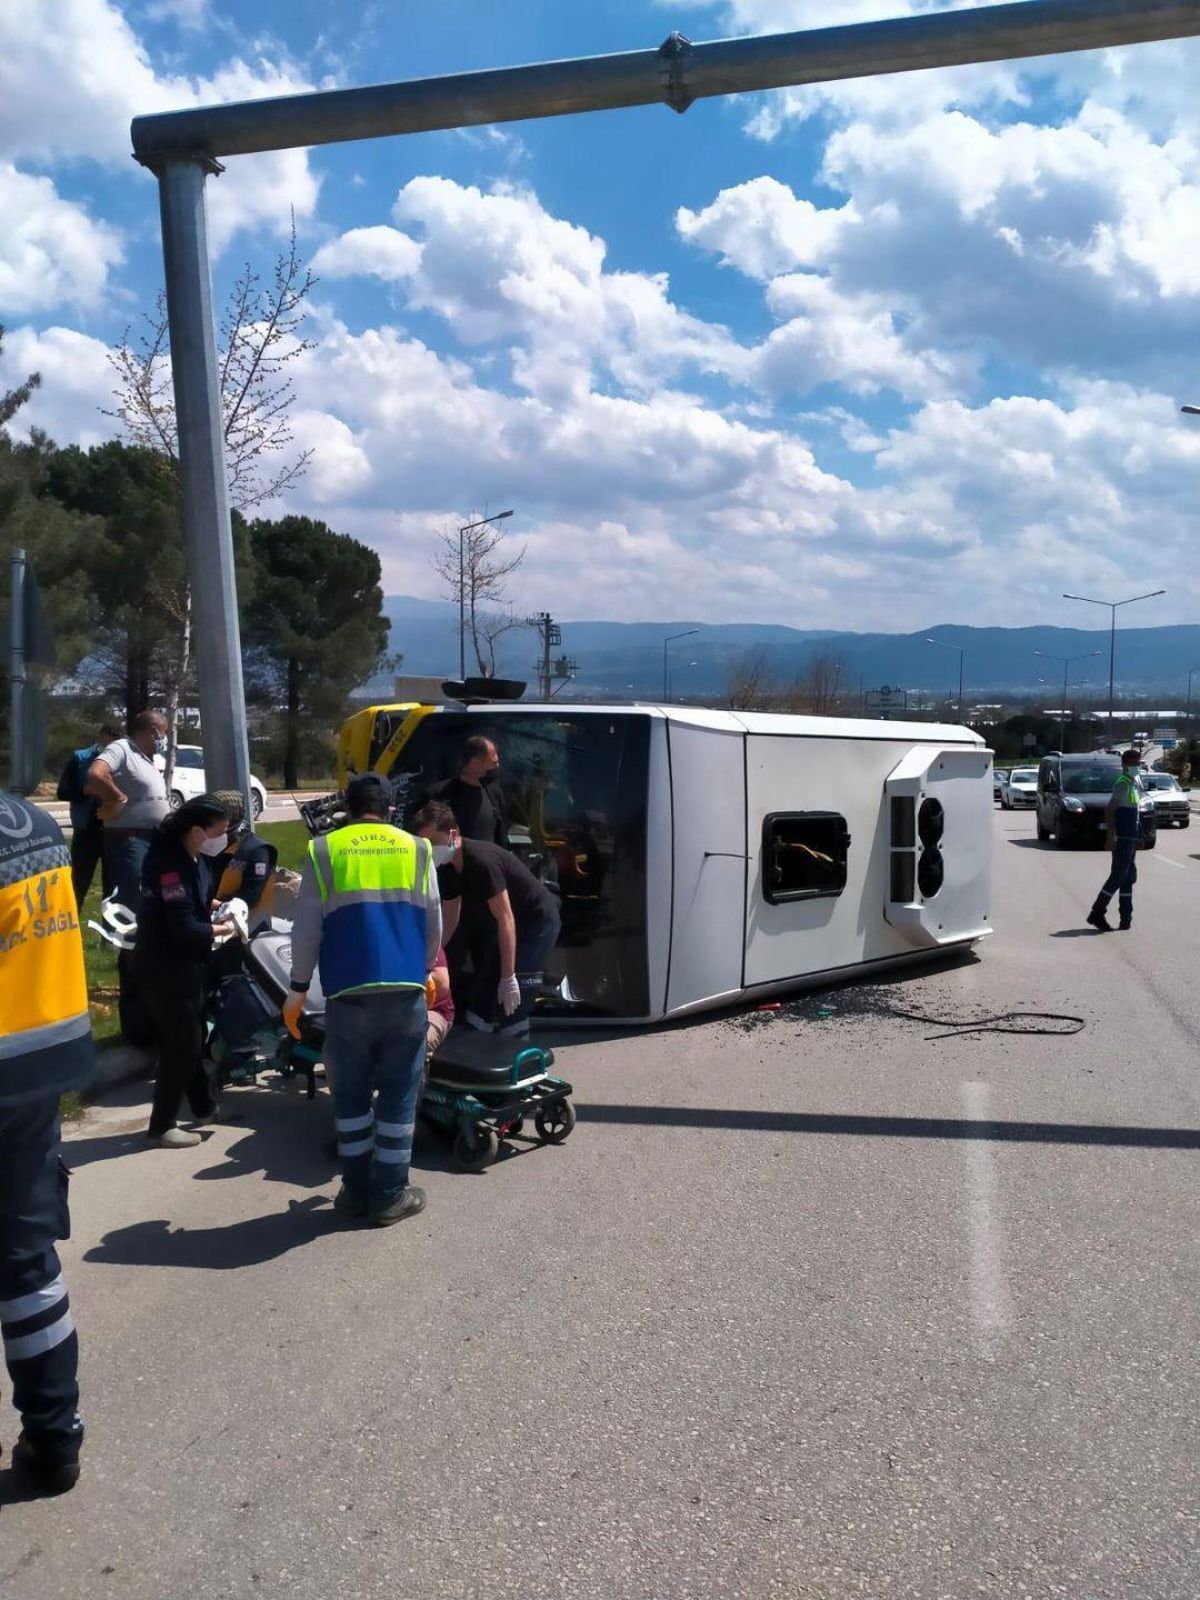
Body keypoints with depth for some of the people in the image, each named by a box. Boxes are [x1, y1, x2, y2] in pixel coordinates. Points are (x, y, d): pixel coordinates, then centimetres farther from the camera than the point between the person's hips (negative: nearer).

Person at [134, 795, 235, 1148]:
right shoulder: (168, 861, -25)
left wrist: (216, 907, 3)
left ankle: (204, 1106, 36)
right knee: (181, 1044, -2)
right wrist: (220, 929, -12)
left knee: (194, 1036, 20)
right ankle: (161, 1126, 9)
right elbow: (184, 926, -26)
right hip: (165, 966, -9)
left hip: (189, 961, 9)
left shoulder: (198, 857, 3)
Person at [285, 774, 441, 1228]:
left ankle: (357, 1192, 18)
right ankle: (389, 1196, 13)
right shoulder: (416, 849, 8)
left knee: (350, 1096, 13)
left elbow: (307, 929, 2)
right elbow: (433, 925, 12)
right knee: (398, 1096, 9)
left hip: (349, 993, -1)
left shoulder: (324, 850, 4)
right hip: (406, 991, 1)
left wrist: (298, 989, 12)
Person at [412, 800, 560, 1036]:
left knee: (512, 1005, -15)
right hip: (515, 922, 9)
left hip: (538, 920, -9)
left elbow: (505, 919, -31)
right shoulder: (448, 868, -1)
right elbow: (449, 919, 6)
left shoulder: (481, 860, -30)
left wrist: (508, 977, -31)